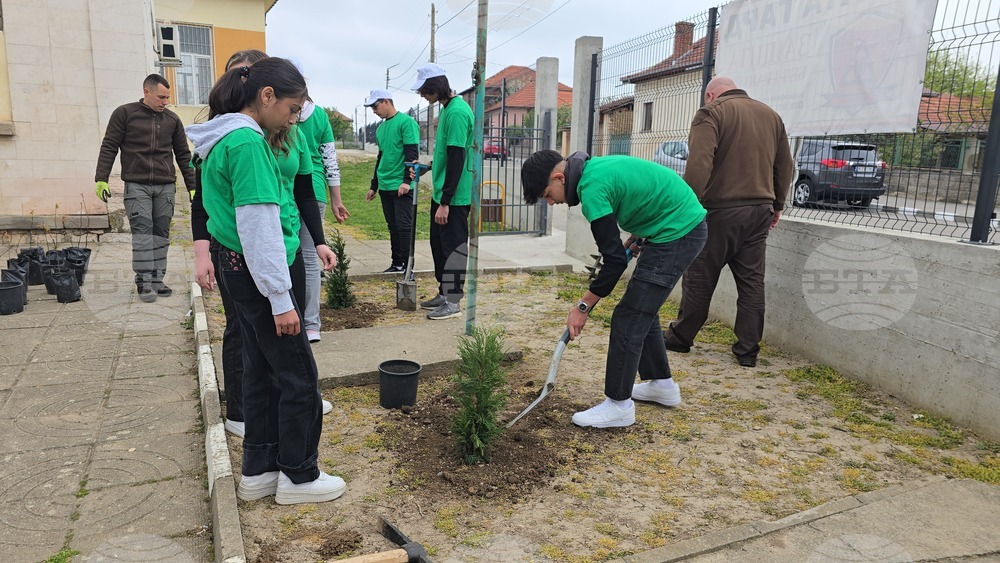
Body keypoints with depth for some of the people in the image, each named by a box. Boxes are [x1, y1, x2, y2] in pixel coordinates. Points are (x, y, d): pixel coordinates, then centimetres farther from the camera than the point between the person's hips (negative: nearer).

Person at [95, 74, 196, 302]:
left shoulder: (172, 119, 13)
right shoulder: (124, 113, 4)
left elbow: (183, 155, 16)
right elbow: (109, 147, 3)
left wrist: (192, 186, 12)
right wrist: (101, 179, -5)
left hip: (166, 187, 3)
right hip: (136, 186, -3)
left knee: (161, 233, 3)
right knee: (142, 232, -9)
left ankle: (157, 280, 8)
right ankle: (144, 281, -7)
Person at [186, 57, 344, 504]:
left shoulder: (228, 138, 12)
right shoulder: (248, 142, -19)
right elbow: (259, 226, -21)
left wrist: (308, 244, 20)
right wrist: (280, 299, -18)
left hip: (240, 270, 10)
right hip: (258, 275, -10)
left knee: (262, 371, 17)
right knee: (299, 377, 2)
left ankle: (258, 472, 29)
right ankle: (299, 476, 17)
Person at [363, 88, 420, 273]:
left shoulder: (406, 122, -6)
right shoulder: (381, 128, 17)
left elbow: (412, 154, -13)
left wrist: (407, 180, -21)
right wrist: (373, 186, 23)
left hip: (401, 186, -7)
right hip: (385, 186, 7)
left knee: (404, 226, -6)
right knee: (393, 227, 9)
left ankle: (407, 265, -1)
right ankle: (397, 263, 15)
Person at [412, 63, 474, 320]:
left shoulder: (457, 111, -19)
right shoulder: (447, 109, 12)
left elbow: (457, 160, -23)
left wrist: (445, 202, -24)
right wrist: (428, 168, 21)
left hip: (454, 197, -10)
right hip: (442, 193, 10)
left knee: (453, 247, -1)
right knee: (439, 244, 16)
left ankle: (453, 302, 9)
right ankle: (444, 293, 28)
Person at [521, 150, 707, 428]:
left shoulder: (592, 188, -22)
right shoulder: (595, 166, 8)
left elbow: (615, 260, -21)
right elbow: (645, 192, 22)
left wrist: (583, 306, -12)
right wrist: (637, 237, 14)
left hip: (677, 233, -10)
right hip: (687, 224, 10)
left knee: (628, 319, -8)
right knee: (643, 309, 19)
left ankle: (619, 405, 1)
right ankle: (662, 384, 31)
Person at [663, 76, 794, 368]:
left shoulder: (711, 112, -5)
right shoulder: (771, 115, 16)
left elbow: (699, 165, -18)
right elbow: (784, 166, 19)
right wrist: (777, 205, 25)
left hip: (721, 210, -6)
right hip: (760, 210, 6)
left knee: (700, 278, 5)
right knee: (752, 281, 9)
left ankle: (680, 336, 19)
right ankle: (748, 350, 13)